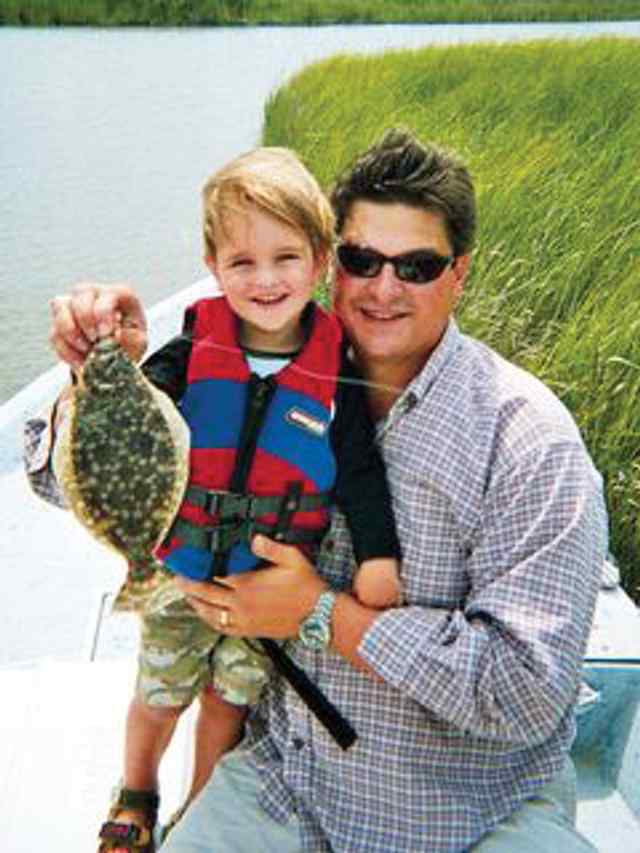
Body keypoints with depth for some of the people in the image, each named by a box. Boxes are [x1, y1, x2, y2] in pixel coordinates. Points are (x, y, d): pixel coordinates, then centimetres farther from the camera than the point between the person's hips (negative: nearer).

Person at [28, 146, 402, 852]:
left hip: (272, 582, 0)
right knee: (158, 700, 19)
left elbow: (359, 469, -8)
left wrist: (378, 553, -17)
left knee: (230, 701, 20)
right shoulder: (197, 345, -12)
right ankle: (136, 795, 50)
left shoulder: (334, 369, -12)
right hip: (178, 570, 0)